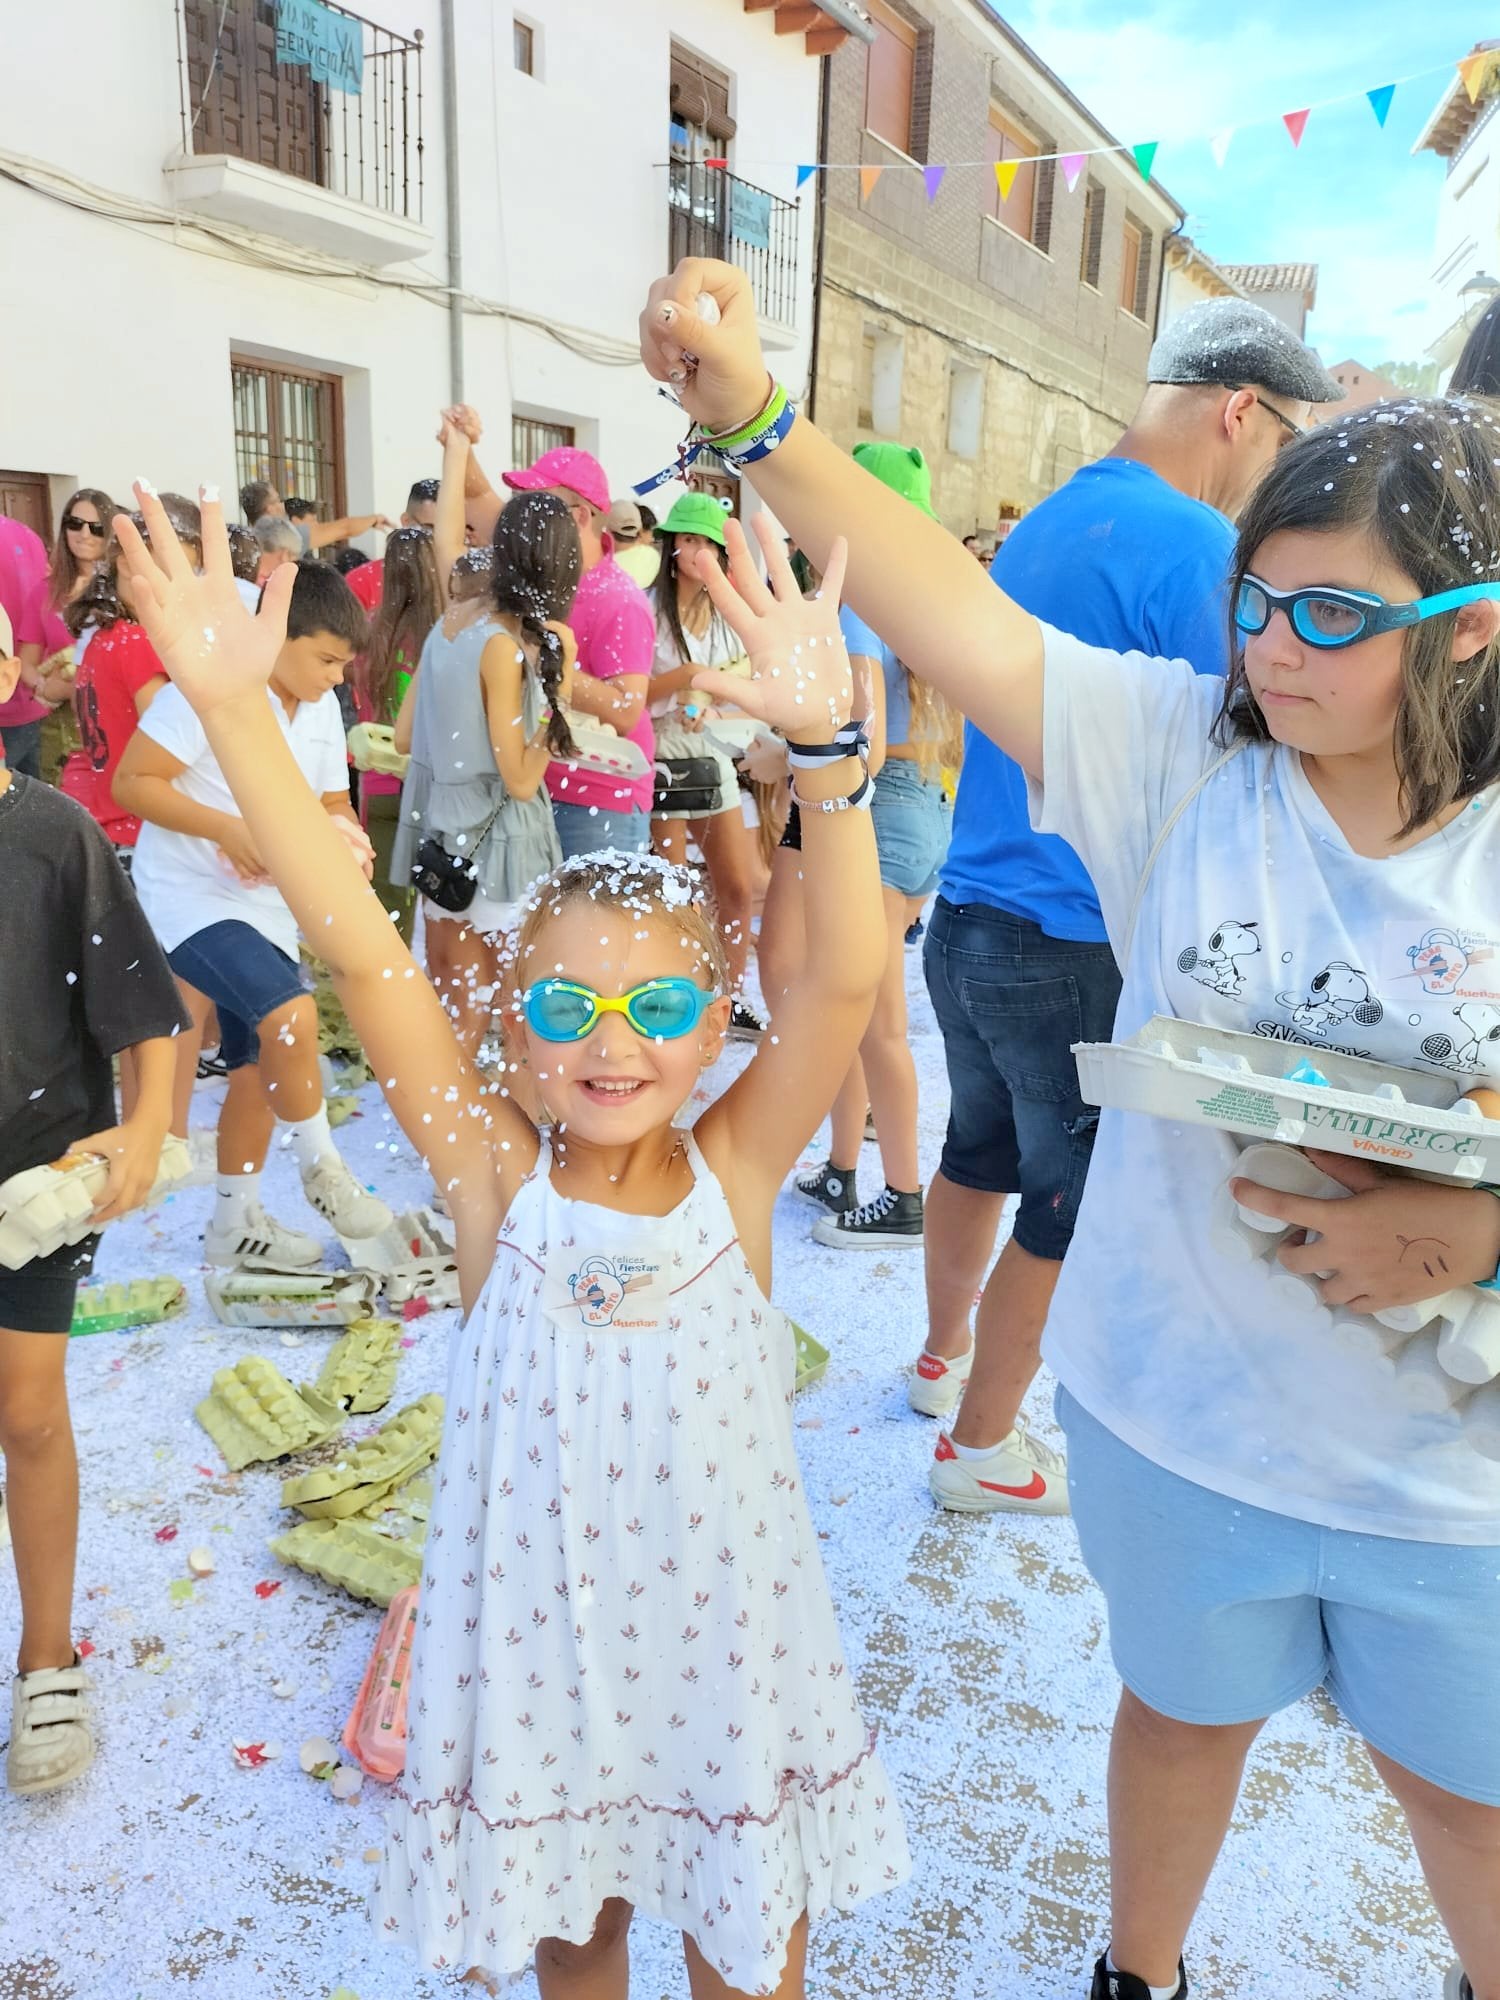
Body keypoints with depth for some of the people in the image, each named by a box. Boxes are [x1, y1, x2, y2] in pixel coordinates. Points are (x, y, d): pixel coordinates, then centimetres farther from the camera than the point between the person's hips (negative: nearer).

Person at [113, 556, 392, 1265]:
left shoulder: (323, 710, 6)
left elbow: (332, 804, 13)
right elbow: (131, 783, -18)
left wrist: (346, 835, -10)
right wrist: (229, 831, -26)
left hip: (270, 906, 8)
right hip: (191, 895, -8)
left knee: (258, 1070, 13)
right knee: (292, 1014, -27)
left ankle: (235, 1221, 29)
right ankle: (321, 1169, -5)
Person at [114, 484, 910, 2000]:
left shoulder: (733, 1173, -15)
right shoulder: (493, 1177, -15)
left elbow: (843, 984, -29)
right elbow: (361, 955, -24)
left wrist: (824, 745, -41)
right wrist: (230, 710, -31)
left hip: (726, 1643, 0)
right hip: (535, 1645, 0)